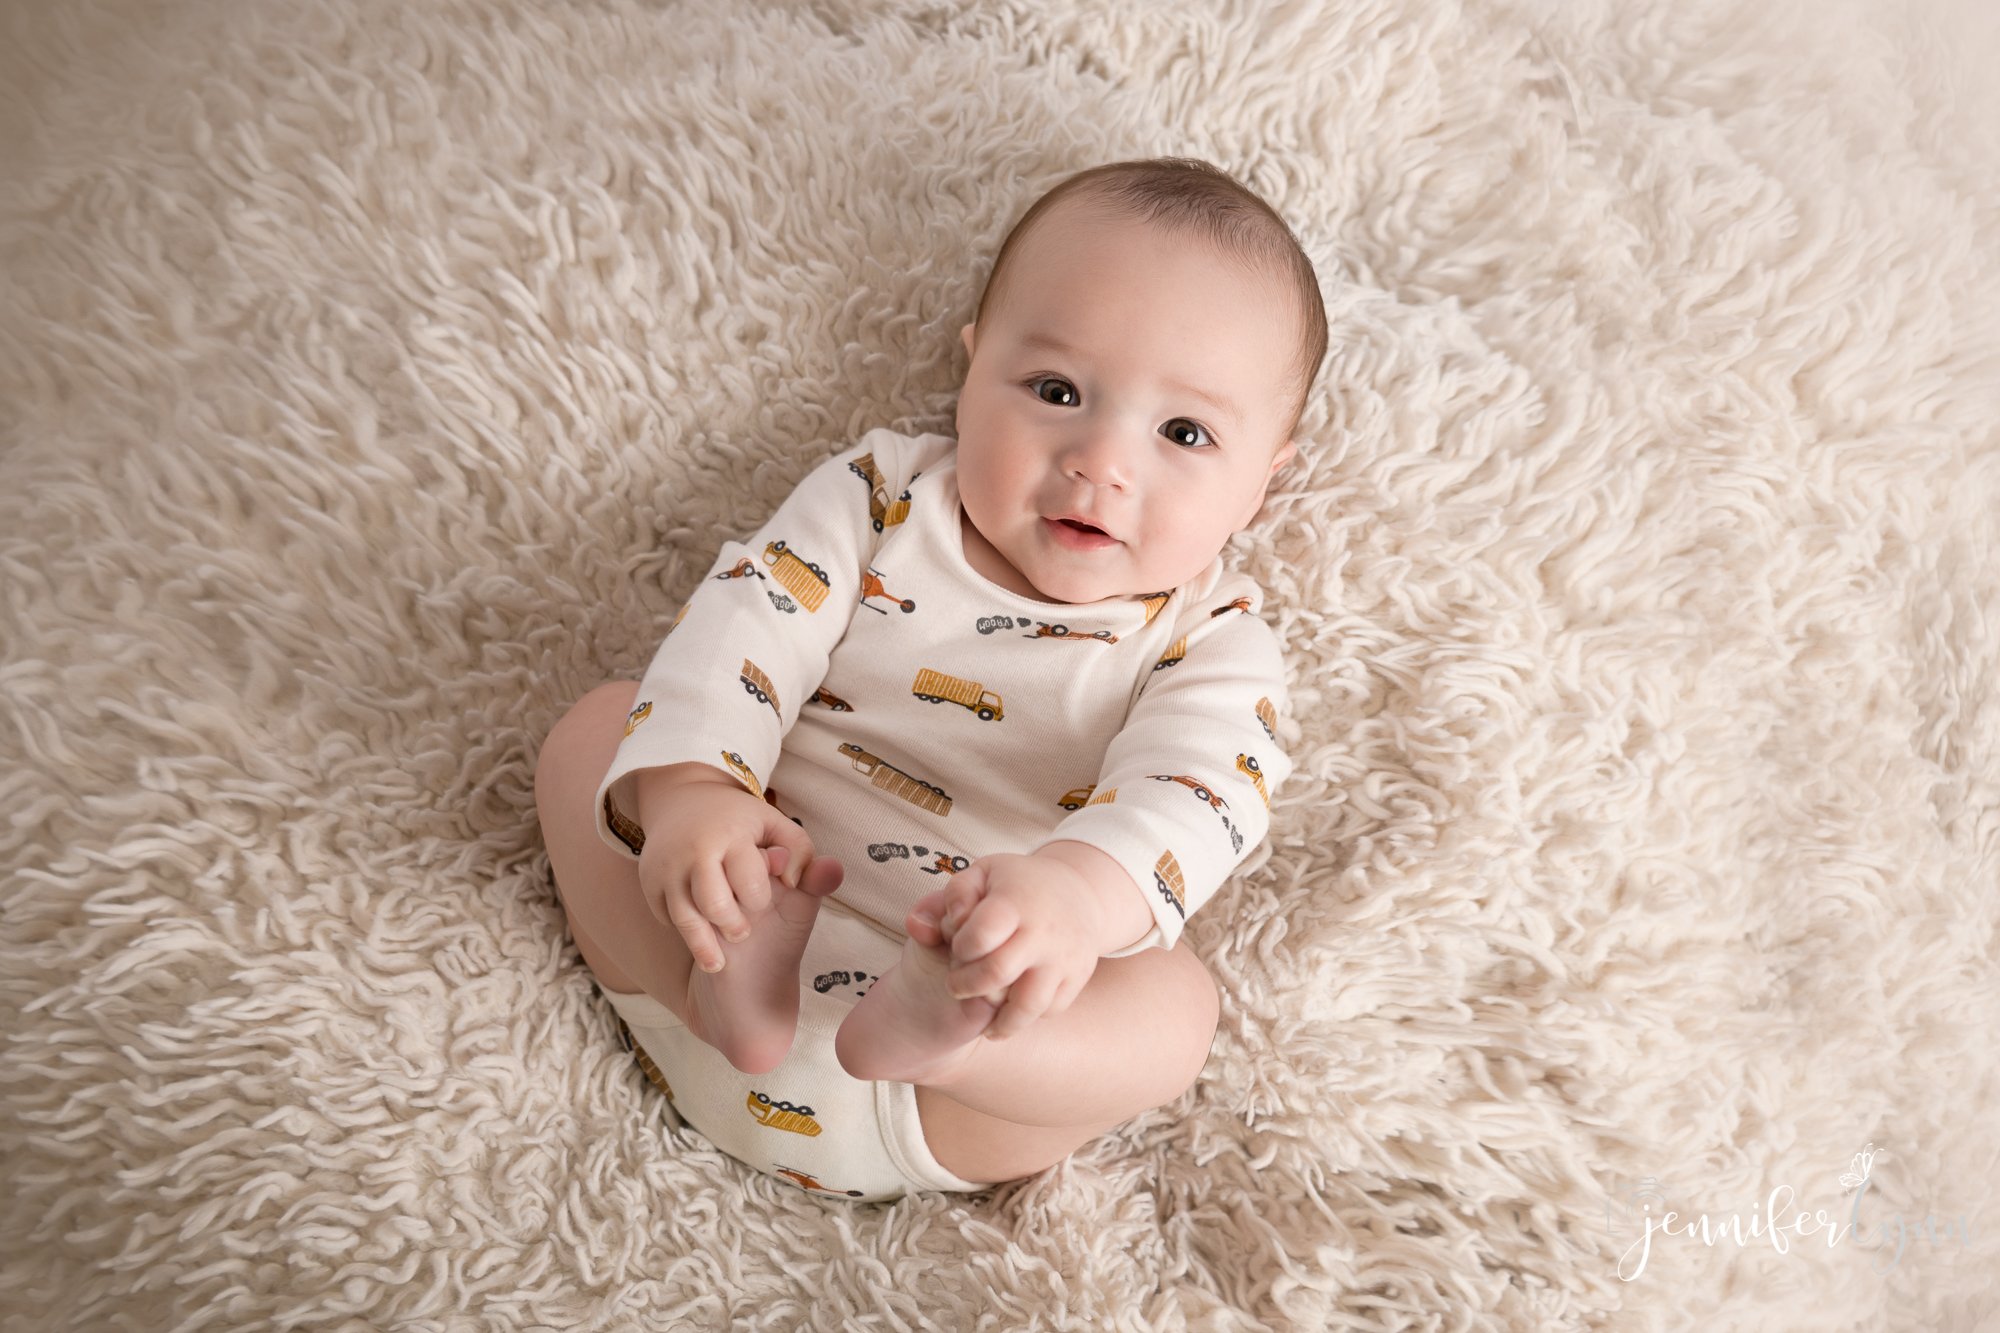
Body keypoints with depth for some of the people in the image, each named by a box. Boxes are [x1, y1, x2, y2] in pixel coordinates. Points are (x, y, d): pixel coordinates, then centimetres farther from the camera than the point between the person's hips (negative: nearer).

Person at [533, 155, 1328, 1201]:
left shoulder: (1211, 641, -4)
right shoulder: (883, 496, 2)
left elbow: (1195, 795, -22)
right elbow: (748, 615, -10)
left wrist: (1076, 887, -46)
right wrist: (690, 786, -30)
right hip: (753, 932, 3)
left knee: (1173, 1003, -25)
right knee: (599, 728, -9)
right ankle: (718, 990, -28)